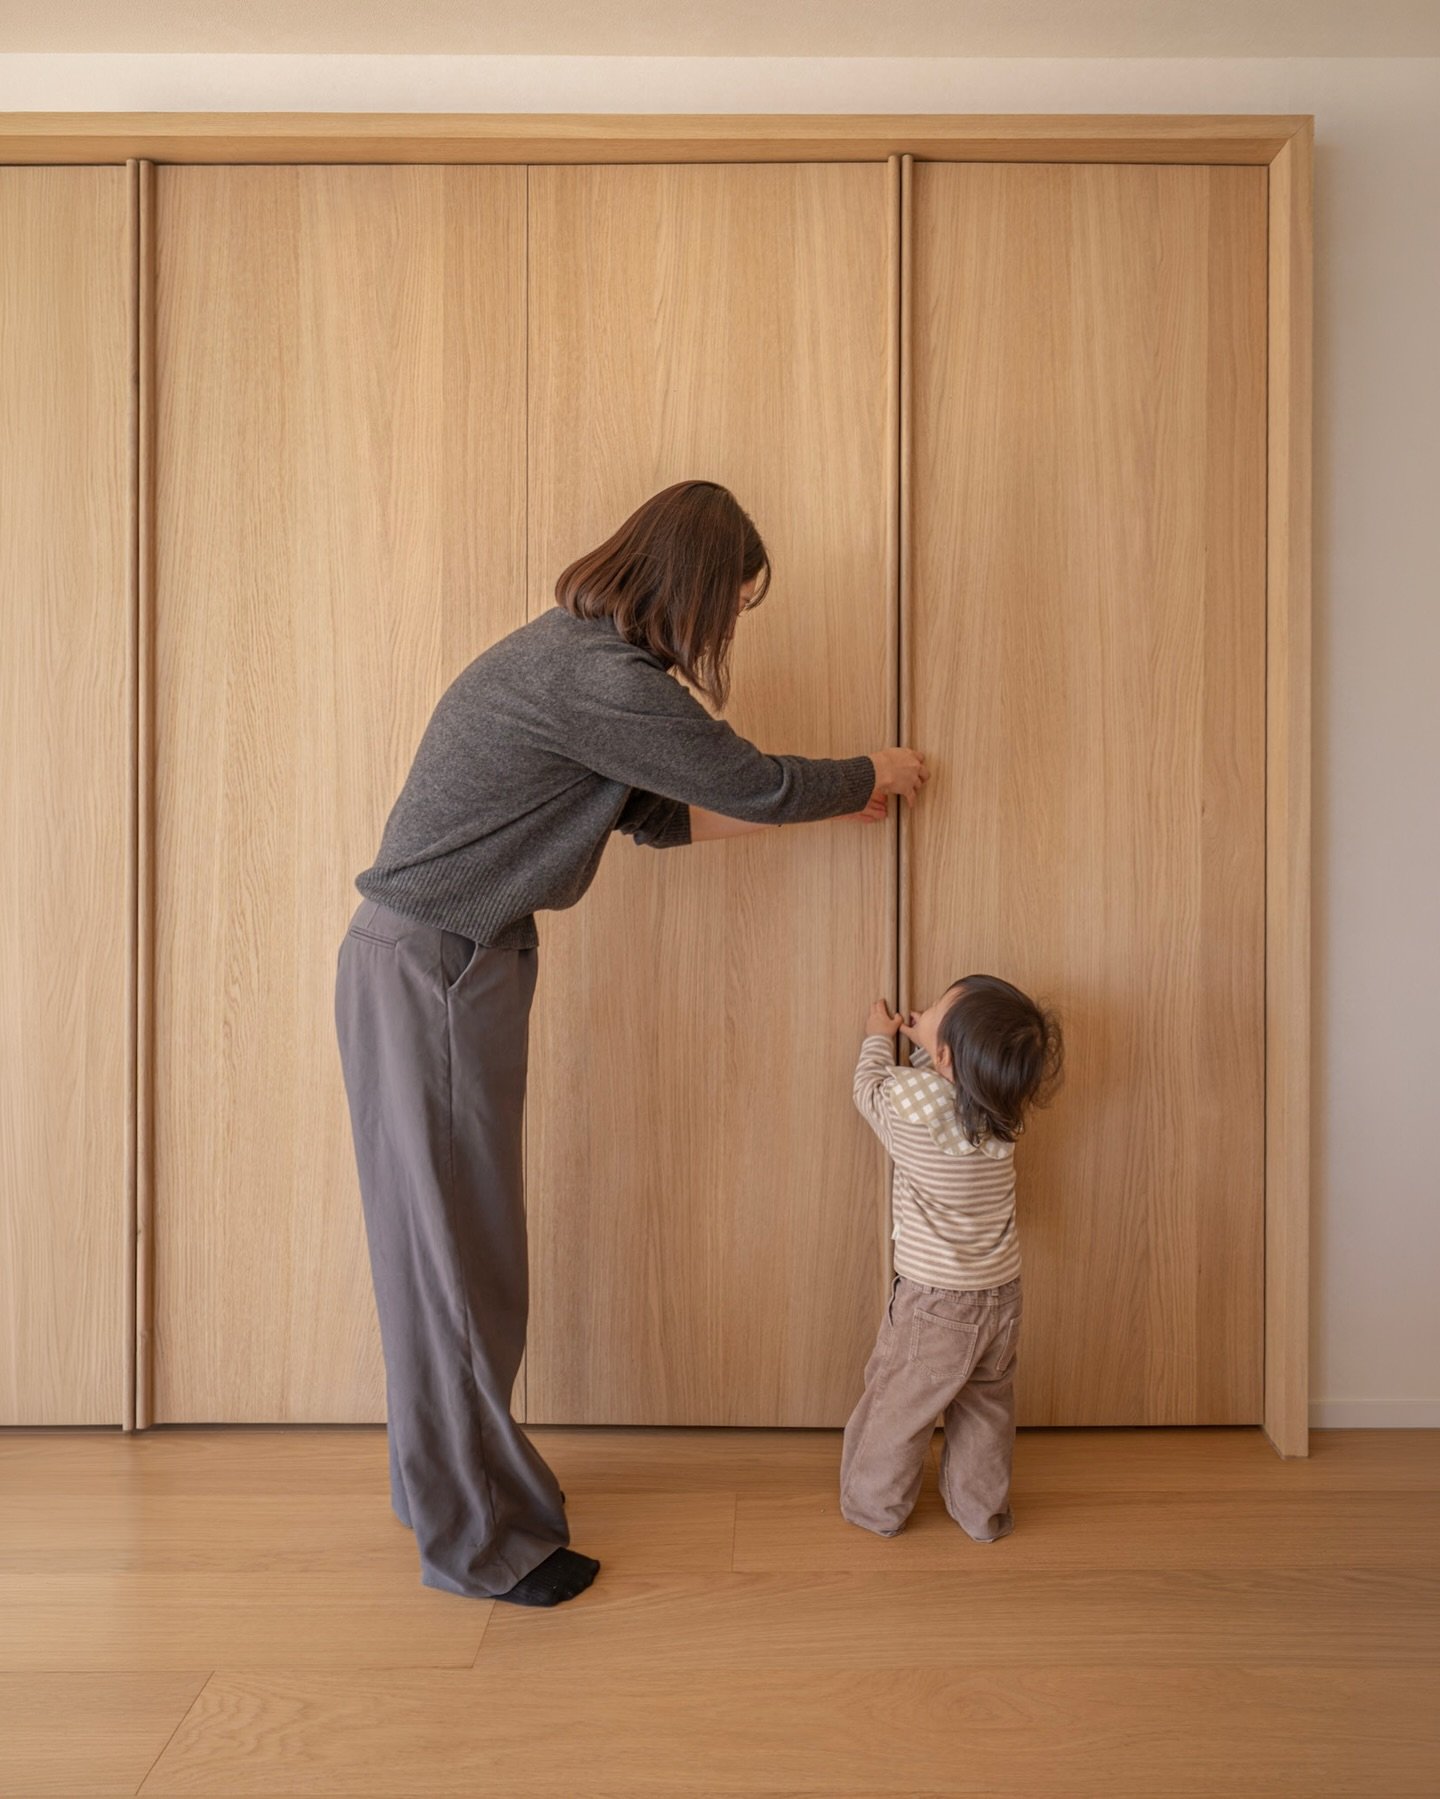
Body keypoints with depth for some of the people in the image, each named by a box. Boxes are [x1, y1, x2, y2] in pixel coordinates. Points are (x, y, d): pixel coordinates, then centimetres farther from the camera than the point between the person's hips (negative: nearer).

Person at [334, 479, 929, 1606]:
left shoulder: (577, 654, 12)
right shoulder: (601, 680, -21)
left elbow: (661, 815, 18)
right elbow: (755, 784, -12)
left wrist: (826, 800, 19)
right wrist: (872, 776, 8)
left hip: (450, 965, 10)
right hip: (429, 973, -10)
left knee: (459, 1239, 17)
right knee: (450, 1243, 1)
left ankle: (450, 1482, 33)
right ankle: (480, 1537, 18)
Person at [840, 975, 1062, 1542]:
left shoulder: (911, 1100, -22)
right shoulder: (1002, 1108, -10)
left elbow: (870, 1089, 2)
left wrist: (878, 1038, 17)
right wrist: (923, 1045, 11)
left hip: (933, 1303, -4)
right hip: (1002, 1295, 5)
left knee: (897, 1406, 17)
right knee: (987, 1407, 23)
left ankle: (875, 1505, 34)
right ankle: (983, 1512, 37)